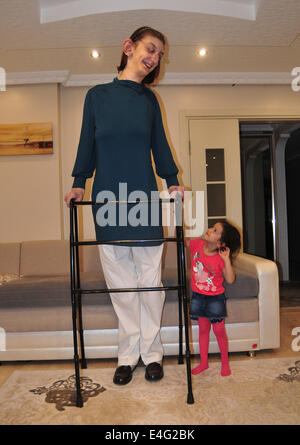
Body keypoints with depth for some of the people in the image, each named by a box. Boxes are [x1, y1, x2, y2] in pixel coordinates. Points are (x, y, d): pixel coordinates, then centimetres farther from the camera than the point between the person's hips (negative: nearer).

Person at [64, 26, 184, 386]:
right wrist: (79, 182, 3)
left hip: (144, 199, 1)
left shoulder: (149, 99, 13)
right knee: (120, 283, 4)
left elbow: (159, 144, 14)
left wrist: (172, 180, 3)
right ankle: (128, 355, 20)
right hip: (108, 201, 0)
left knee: (149, 279, 4)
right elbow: (87, 143, 11)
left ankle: (152, 353, 20)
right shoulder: (97, 95, 10)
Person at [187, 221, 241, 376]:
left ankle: (225, 362, 29)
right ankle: (204, 362, 29)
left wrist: (227, 260, -30)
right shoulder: (197, 244, -10)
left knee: (219, 330, 7)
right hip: (197, 296, 3)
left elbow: (230, 279, -24)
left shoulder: (220, 258, -20)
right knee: (203, 329, 15)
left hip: (215, 298, -3)